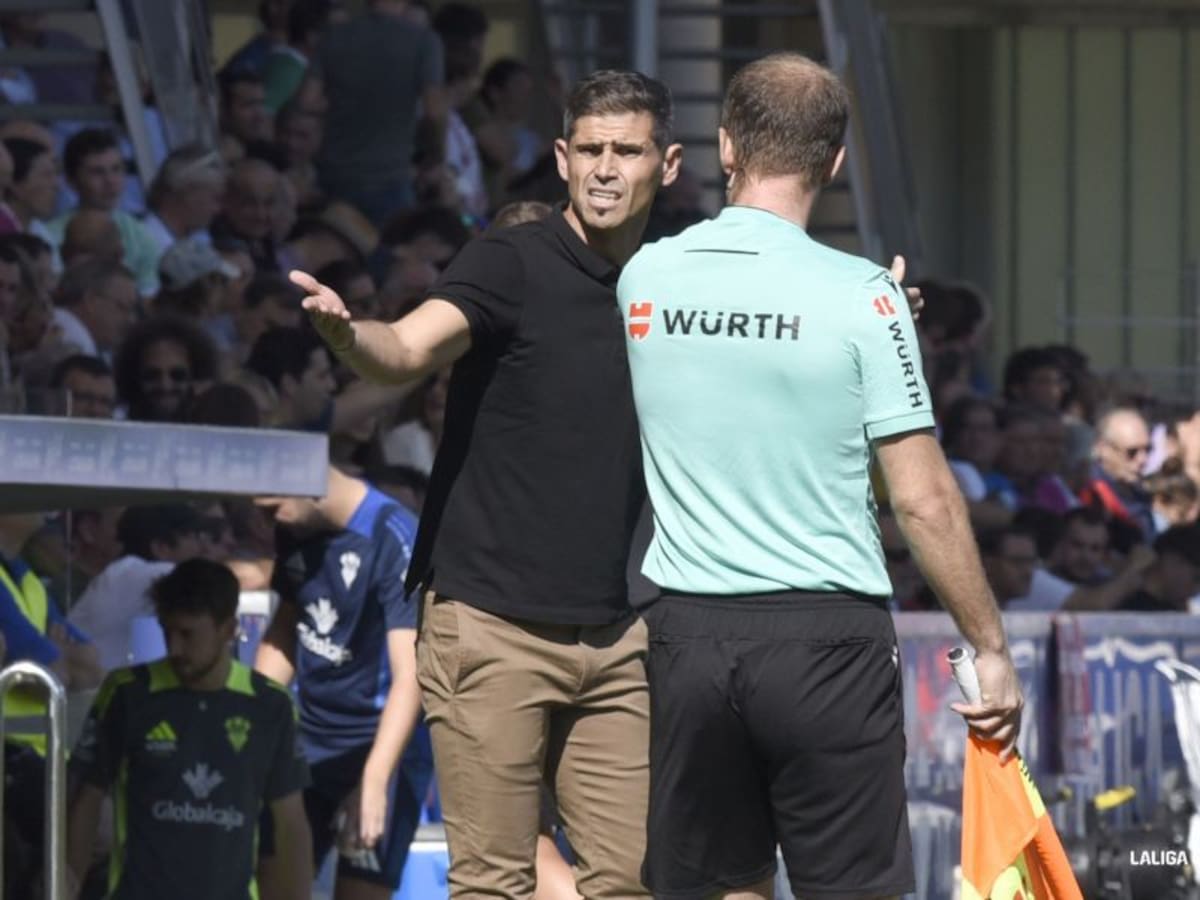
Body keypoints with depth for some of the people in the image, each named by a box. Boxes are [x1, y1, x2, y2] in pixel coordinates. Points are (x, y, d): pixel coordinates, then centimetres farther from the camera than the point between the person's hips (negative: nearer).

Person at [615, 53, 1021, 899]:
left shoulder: (645, 279, 3)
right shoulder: (860, 296, -9)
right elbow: (924, 500, -8)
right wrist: (991, 648, 1)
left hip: (689, 633, 4)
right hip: (827, 637, -4)